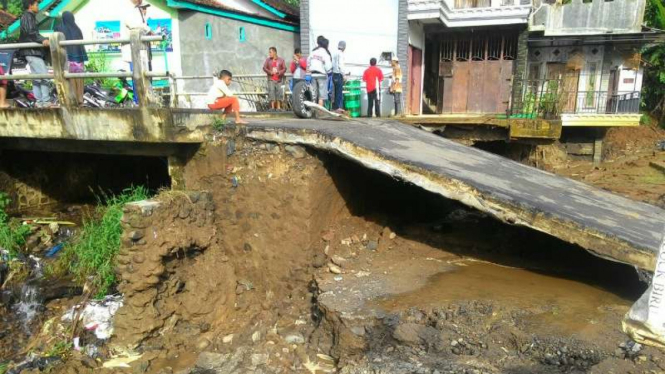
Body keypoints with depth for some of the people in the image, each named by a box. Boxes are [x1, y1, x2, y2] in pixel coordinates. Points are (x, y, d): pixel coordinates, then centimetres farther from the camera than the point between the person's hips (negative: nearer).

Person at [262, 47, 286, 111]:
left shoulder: (281, 60, 6)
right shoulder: (268, 60, 8)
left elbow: (284, 68, 2)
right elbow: (264, 68, 2)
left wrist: (279, 72, -14)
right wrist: (270, 72, -13)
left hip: (279, 79, 0)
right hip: (271, 79, 0)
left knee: (279, 93, -1)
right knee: (271, 92, -7)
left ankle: (278, 107, 6)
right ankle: (272, 107, -3)